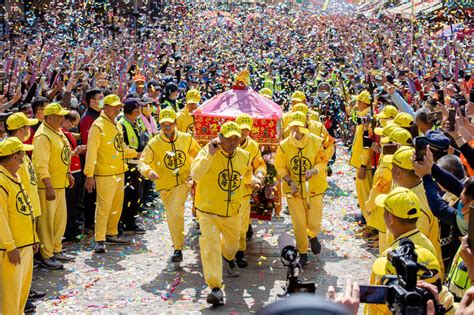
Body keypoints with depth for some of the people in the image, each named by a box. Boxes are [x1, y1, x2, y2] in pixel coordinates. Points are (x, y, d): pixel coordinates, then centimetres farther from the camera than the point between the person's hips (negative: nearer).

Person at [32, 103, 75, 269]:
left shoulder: (58, 131, 10)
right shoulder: (43, 136, -20)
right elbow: (41, 165, -24)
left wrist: (68, 174, 22)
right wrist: (49, 187, -26)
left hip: (60, 184, 9)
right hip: (47, 186, -9)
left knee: (60, 218, 17)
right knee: (46, 220, 0)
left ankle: (56, 250, 30)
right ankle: (46, 255, 10)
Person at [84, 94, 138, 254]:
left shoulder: (117, 125, 13)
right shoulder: (98, 126, -13)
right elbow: (91, 152, -17)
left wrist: (137, 154, 22)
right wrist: (89, 175, -21)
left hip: (119, 172, 9)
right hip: (105, 174, -8)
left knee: (117, 205, 16)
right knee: (103, 206, -7)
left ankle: (112, 234, 29)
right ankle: (99, 240, -1)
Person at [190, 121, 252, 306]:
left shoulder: (244, 156, -1)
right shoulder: (207, 152, -17)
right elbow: (195, 174, -36)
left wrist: (246, 181, 9)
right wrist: (210, 154, -39)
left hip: (232, 212, 5)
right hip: (208, 211, -5)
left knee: (232, 244, 24)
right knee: (211, 244, -21)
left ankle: (229, 258, 62)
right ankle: (215, 288, -19)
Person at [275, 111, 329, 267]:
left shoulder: (315, 142, -9)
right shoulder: (284, 145, -7)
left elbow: (322, 163, -4)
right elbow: (280, 167, -1)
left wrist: (313, 170, -25)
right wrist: (290, 181, -16)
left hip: (313, 188, 0)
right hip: (293, 189, 0)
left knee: (314, 222, 7)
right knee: (299, 223, 6)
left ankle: (312, 236, 45)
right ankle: (303, 254, 24)